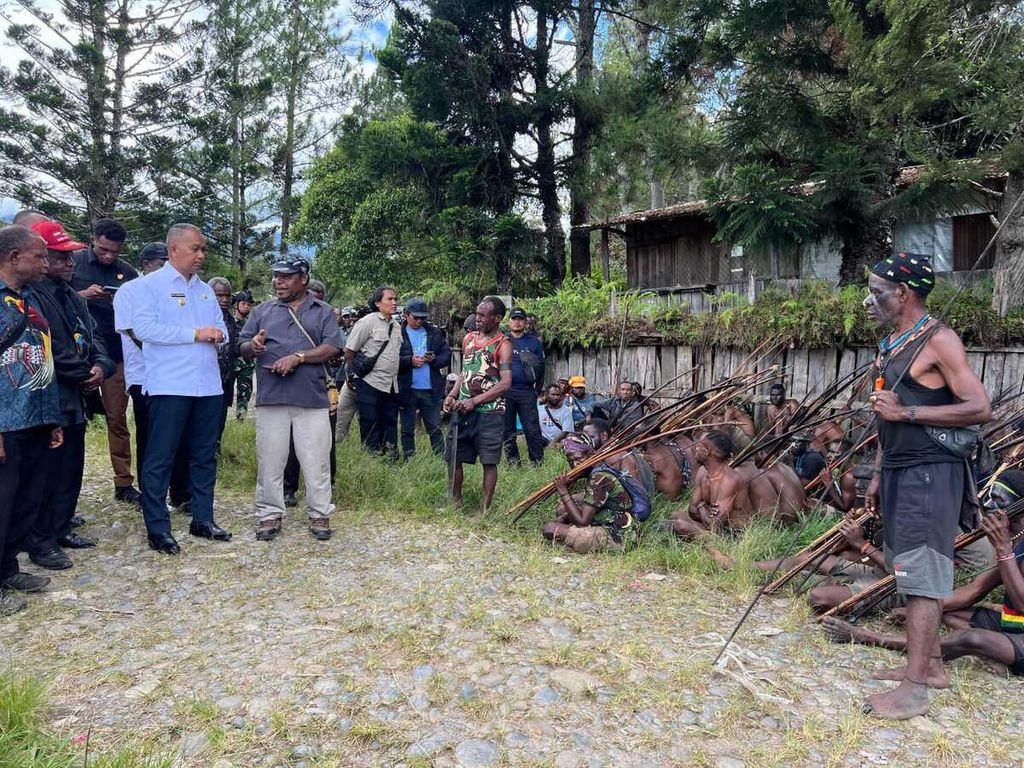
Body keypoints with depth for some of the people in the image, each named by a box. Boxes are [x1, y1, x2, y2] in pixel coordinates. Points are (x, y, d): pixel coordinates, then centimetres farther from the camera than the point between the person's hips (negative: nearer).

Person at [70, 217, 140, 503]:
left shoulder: (128, 272, 7)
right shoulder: (75, 262, 1)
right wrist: (82, 295, -17)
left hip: (116, 355, 2)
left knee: (118, 419, 5)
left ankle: (123, 483, 12)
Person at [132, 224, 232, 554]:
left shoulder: (205, 289, 17)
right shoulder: (151, 284, -2)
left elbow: (221, 327, 20)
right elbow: (143, 327, -14)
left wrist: (218, 335, -4)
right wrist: (195, 334, -15)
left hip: (208, 385, 7)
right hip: (170, 386, -6)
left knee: (205, 455, 11)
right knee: (160, 458, 0)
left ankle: (203, 518, 22)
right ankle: (157, 527, 8)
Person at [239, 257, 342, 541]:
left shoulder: (323, 311, 9)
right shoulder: (263, 310, 16)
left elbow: (332, 348, -3)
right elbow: (243, 348, 12)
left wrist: (298, 357, -14)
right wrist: (253, 347, -12)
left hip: (312, 398, -2)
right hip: (270, 397, 2)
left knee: (316, 461, 1)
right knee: (269, 460, 5)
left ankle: (319, 515, 13)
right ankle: (270, 514, 17)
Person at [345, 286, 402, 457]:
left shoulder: (396, 326, 14)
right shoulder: (367, 322, -7)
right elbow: (349, 350, -5)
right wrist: (353, 372, 3)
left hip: (392, 385, 7)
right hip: (370, 384, -7)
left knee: (390, 425, 11)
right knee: (370, 426, -1)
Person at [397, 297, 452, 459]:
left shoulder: (435, 332, 7)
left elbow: (447, 355, 7)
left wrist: (434, 359, -12)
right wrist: (410, 361, -18)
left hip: (431, 389, 2)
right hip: (407, 390, -2)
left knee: (435, 429, 9)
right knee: (407, 431, 10)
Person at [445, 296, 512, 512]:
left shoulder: (503, 345, -8)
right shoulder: (469, 338, 12)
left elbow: (505, 384, -16)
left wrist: (475, 401, -17)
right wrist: (452, 396, 6)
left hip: (489, 411, -6)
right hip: (462, 408, 6)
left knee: (489, 461, -1)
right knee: (454, 457, 9)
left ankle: (485, 508, 7)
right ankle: (455, 502, 23)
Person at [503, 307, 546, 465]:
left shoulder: (534, 342, 8)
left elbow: (541, 367, 9)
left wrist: (538, 390, 4)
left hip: (526, 392, -1)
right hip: (505, 391, 1)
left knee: (532, 430, -3)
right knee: (507, 430, 7)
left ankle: (538, 462, 5)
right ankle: (513, 462, 18)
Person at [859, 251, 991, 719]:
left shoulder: (938, 341, -11)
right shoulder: (891, 345, 14)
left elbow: (980, 408, -17)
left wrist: (906, 411, -20)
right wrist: (878, 474, 17)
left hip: (928, 473, -9)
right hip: (897, 471, 9)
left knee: (920, 574, -7)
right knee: (912, 571, 14)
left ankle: (914, 688, -3)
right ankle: (931, 662, 27)